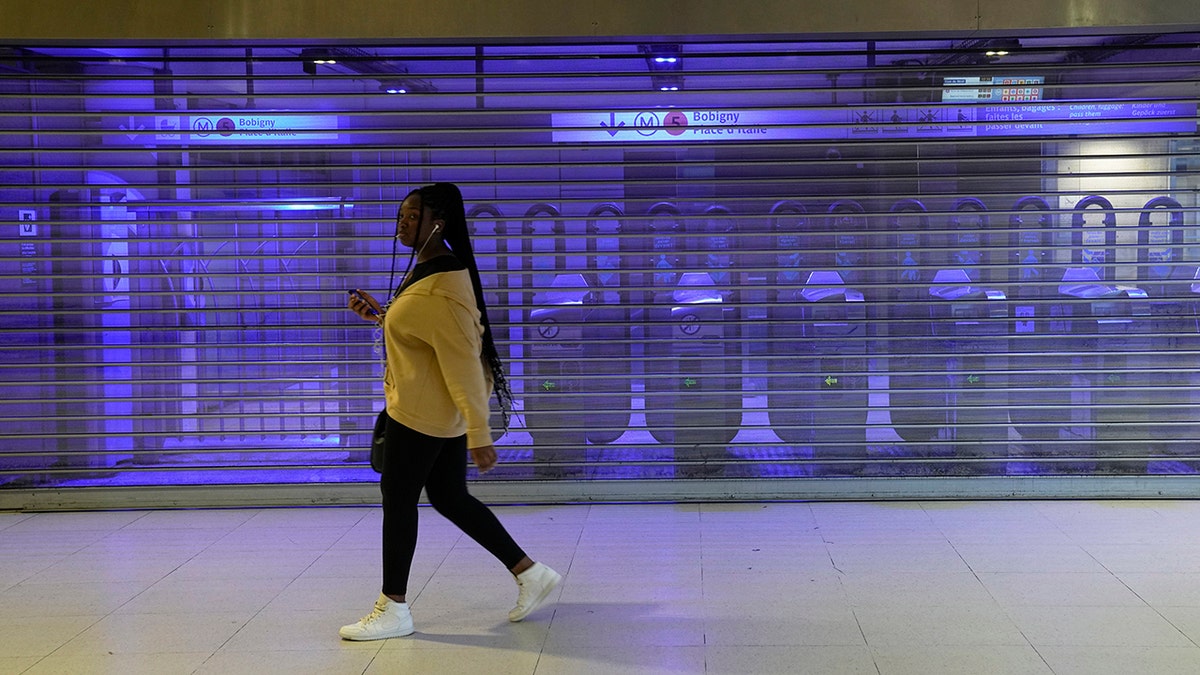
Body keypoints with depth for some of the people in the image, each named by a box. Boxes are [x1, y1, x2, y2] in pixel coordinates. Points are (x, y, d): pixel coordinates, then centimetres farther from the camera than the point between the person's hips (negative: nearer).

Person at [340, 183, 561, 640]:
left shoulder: (440, 293, -25)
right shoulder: (427, 267, 8)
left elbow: (464, 365, -26)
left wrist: (479, 435, -26)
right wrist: (380, 315, 11)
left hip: (421, 413, -10)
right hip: (443, 413, 10)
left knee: (397, 499, 2)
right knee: (451, 499, 16)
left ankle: (393, 611, 14)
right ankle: (530, 573, 21)